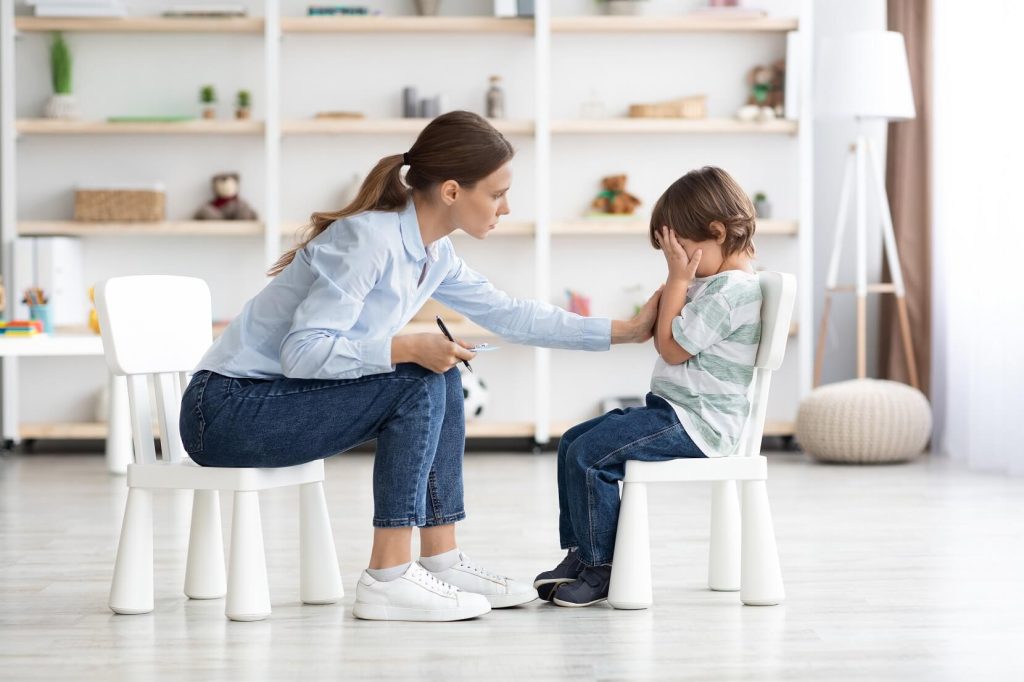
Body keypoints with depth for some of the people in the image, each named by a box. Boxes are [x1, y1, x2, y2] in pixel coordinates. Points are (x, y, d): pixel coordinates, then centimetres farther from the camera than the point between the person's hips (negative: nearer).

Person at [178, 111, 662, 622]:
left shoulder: (434, 253, 4)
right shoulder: (369, 239, -23)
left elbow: (508, 314, 13)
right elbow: (301, 351, -28)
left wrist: (626, 330, 13)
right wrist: (407, 348, -27)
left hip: (284, 395, 9)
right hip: (225, 410, -9)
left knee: (438, 375, 2)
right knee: (420, 384, -18)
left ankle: (440, 560, 5)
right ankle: (388, 580, -16)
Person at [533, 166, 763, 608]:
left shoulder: (732, 289, -17)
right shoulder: (714, 282, 16)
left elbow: (672, 348, -16)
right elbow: (671, 340, 19)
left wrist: (677, 279, -11)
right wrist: (677, 285, 6)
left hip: (696, 423, -11)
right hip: (672, 408, 11)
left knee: (589, 455, -20)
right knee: (572, 443, 7)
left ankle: (600, 569, -8)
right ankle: (582, 553, 11)